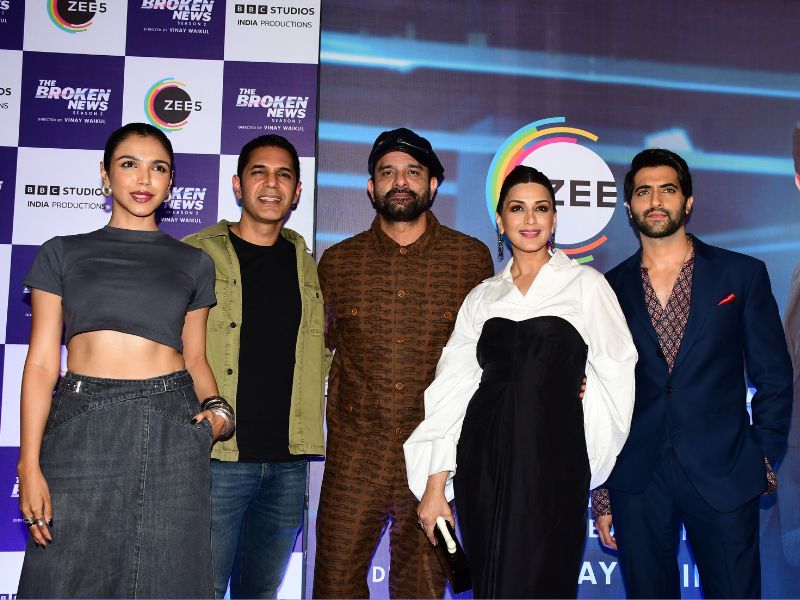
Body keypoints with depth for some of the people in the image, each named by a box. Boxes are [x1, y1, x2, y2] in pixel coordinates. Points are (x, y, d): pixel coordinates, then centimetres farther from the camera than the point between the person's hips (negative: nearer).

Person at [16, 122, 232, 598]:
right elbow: (42, 362, 4)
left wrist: (218, 409, -5)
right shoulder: (64, 253, 9)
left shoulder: (193, 264, 12)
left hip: (171, 431, 1)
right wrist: (29, 465, -4)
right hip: (82, 428, 0)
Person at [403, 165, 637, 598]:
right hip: (484, 462, 3)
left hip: (553, 462, -3)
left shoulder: (586, 284, 4)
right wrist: (435, 485, 3)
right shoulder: (482, 297, 10)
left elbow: (616, 370, 5)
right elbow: (452, 388, 7)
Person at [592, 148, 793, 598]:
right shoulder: (611, 288, 5)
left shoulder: (743, 274, 3)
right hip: (636, 484, 1)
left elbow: (774, 376, 5)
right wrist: (601, 493, 5)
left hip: (724, 477, -1)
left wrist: (764, 461, -1)